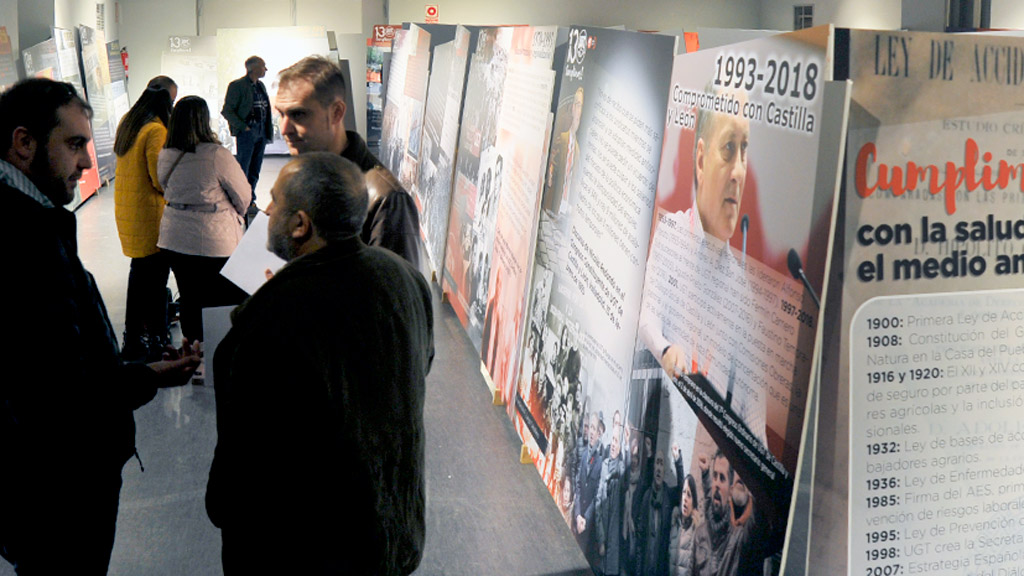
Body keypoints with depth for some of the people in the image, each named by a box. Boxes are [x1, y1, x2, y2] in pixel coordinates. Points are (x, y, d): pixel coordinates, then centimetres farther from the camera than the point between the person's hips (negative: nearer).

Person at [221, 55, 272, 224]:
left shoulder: (260, 86, 15)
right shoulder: (237, 85, -8)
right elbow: (227, 111, -10)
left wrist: (268, 131, 11)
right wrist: (243, 127, -16)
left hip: (261, 132, 7)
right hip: (246, 132, -7)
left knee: (255, 170, 11)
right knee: (242, 169, -4)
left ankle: (250, 202, 18)